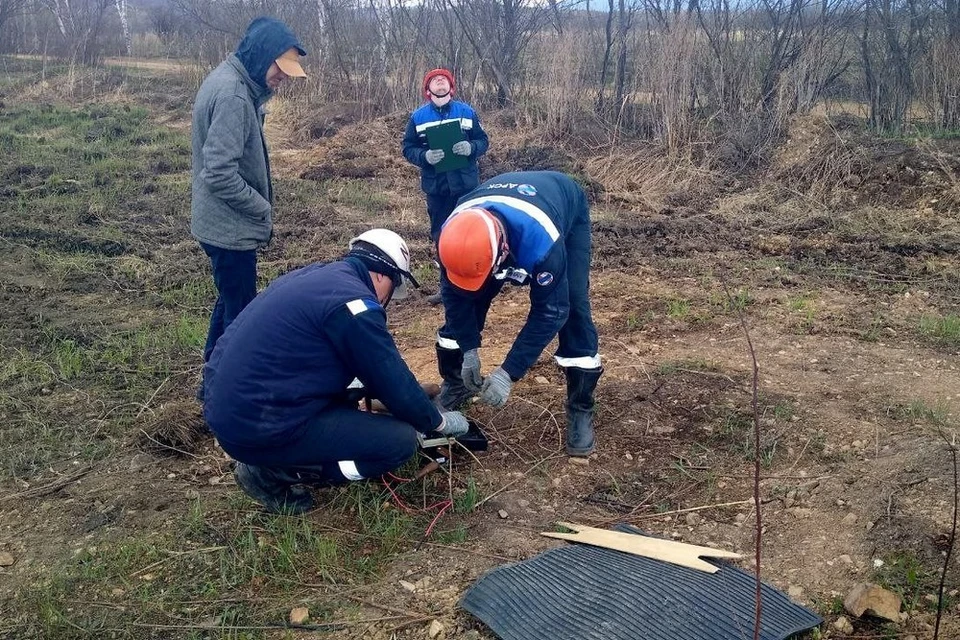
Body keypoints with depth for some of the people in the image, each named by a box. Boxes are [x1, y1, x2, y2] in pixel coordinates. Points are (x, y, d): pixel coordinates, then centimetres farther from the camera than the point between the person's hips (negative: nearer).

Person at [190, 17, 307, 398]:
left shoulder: (229, 81, 9)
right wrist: (263, 208, -16)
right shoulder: (232, 94, -24)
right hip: (230, 228, -10)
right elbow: (221, 174, -28)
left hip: (220, 223, 10)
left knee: (230, 303, 21)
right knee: (240, 313, 0)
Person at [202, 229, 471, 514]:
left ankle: (276, 460, 14)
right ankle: (272, 471, 0)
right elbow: (394, 382, -8)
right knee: (401, 440, -6)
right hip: (260, 427, -10)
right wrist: (439, 421, 10)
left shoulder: (313, 275, 14)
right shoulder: (352, 300, -14)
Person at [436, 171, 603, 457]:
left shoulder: (540, 239, -49)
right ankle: (454, 388, 17)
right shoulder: (454, 234, -35)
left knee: (573, 307, -19)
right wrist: (468, 350, -20)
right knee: (460, 296, -5)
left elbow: (549, 311, -36)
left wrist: (507, 374, -35)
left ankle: (581, 409, -2)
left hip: (568, 209, -4)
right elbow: (456, 293, -17)